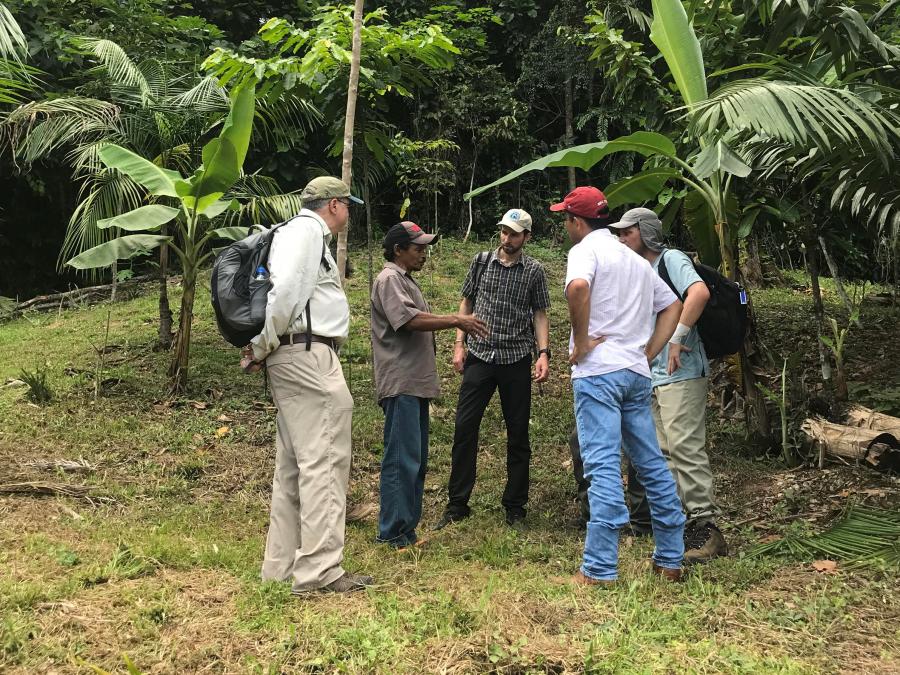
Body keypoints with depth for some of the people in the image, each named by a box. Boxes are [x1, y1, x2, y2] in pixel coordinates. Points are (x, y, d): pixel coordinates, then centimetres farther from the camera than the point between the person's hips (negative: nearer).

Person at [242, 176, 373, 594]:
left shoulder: (299, 233, 25)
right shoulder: (308, 230, -6)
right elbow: (285, 289, -20)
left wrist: (264, 349, 10)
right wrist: (263, 347, -12)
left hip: (293, 358, 11)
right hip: (309, 354, -11)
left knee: (294, 464, 12)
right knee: (323, 461, -10)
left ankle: (282, 566, 18)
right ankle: (319, 570, -8)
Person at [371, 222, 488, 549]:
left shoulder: (406, 280, 22)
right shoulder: (389, 280, -10)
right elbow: (410, 320, -22)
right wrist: (457, 320, -18)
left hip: (416, 383, 11)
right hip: (400, 384, -11)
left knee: (416, 458, 14)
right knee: (402, 458, -9)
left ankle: (408, 525, 22)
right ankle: (394, 532, -4)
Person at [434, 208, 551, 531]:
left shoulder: (534, 271, 4)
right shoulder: (481, 262, 7)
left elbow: (540, 314, 5)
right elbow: (467, 302, 13)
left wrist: (543, 352, -8)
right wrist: (459, 344, 5)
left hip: (516, 360, -1)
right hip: (479, 356, 1)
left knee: (518, 434, 5)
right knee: (464, 428, -2)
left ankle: (515, 508, 16)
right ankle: (457, 504, 9)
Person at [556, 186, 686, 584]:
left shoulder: (586, 250, -4)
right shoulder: (636, 259, 21)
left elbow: (578, 286, -27)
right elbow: (673, 306, 24)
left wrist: (581, 341, -17)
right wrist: (648, 353, 16)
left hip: (598, 371, -8)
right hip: (636, 373, 8)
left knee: (603, 466, -9)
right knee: (652, 464, 12)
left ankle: (599, 570, -8)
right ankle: (671, 559, 20)